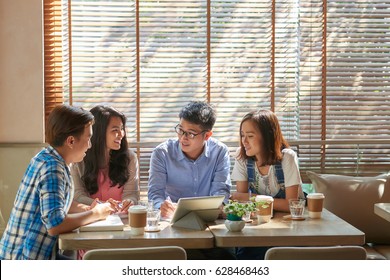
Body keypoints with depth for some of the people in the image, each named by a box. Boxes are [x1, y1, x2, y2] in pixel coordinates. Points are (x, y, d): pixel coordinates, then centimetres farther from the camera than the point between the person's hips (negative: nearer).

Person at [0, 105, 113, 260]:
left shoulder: (46, 157, 7)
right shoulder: (52, 168, -21)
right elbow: (55, 225, -30)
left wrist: (87, 209, 4)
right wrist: (95, 214, -16)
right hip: (27, 258, -9)